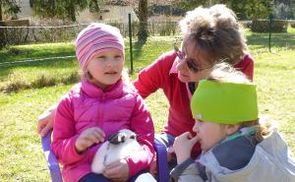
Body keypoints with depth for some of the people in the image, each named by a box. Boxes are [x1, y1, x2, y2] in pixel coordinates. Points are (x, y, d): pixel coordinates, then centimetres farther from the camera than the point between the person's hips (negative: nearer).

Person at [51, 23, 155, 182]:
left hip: (128, 168, 1)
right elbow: (58, 148, 10)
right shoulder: (70, 102, 9)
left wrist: (130, 164, -16)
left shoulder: (132, 99, 11)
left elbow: (146, 142, 6)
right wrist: (77, 144, -14)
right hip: (85, 169, 0)